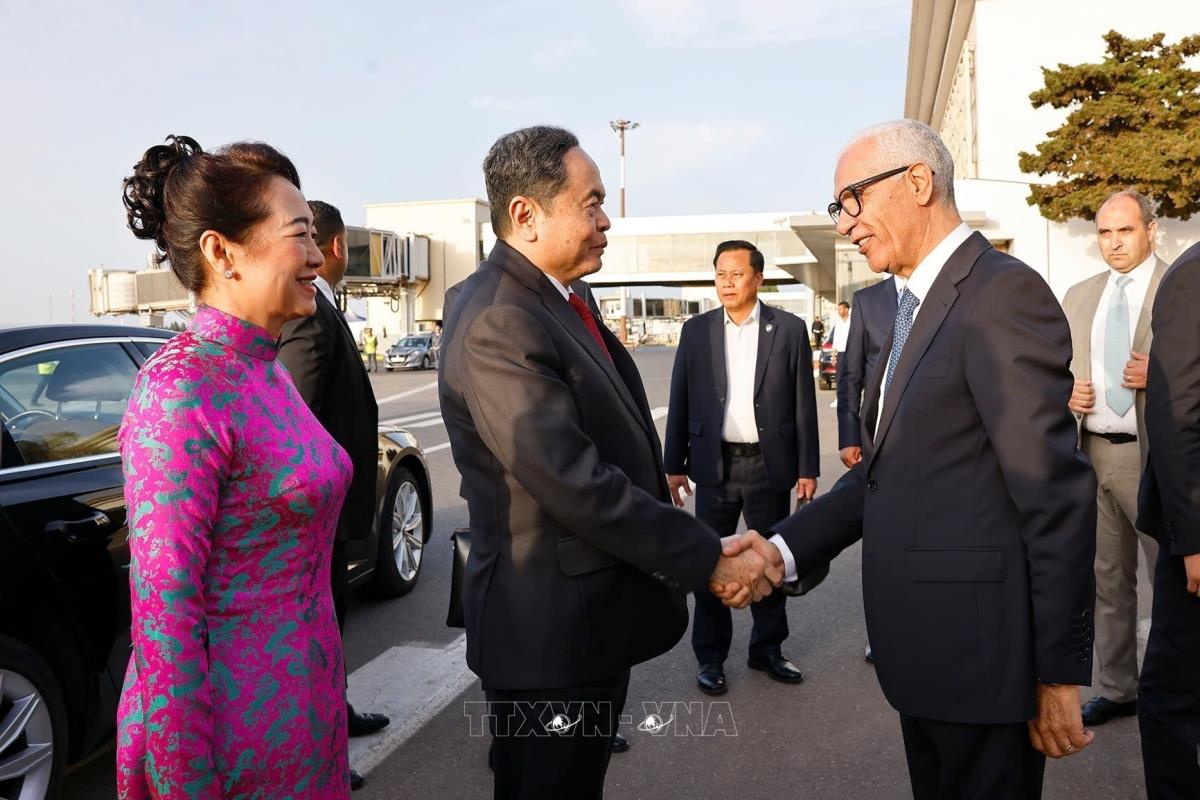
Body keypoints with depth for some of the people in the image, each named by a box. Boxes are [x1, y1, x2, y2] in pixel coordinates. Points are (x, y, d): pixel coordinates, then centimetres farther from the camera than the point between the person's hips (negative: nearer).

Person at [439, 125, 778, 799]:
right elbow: (574, 484, -28)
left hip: (593, 614, 10)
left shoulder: (556, 300, 8)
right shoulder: (499, 322, -24)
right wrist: (708, 559, -21)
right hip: (554, 628, -9)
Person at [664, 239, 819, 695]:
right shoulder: (696, 330, 3)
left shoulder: (789, 329, -1)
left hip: (770, 465, 0)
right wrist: (674, 464, 2)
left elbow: (804, 403, 0)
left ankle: (767, 649, 30)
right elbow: (680, 402, 4)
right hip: (716, 465, 1)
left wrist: (807, 468, -2)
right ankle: (710, 657, 21)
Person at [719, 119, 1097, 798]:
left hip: (980, 650, -9)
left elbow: (1057, 494, -19)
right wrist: (785, 548, -3)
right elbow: (886, 473, 9)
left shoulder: (1002, 292, -16)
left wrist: (1060, 671, -15)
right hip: (927, 647, 9)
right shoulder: (920, 307, 13)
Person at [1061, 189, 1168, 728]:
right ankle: (1115, 690, 27)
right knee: (1108, 580, 14)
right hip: (1092, 454, 5)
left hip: (1154, 457, -5)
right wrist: (1065, 391, -1)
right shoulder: (1079, 295, 13)